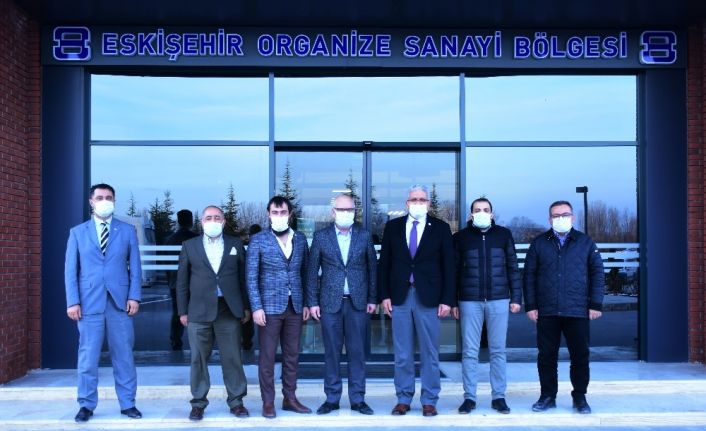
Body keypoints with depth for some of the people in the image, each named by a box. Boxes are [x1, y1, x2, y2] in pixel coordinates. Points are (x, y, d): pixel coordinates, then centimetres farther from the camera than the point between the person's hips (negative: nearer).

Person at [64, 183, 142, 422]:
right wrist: (72, 301, -4)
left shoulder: (127, 230, 8)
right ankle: (86, 405, 14)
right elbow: (71, 270, 5)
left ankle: (127, 404, 13)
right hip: (89, 303, 0)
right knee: (88, 356, 3)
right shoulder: (77, 232, 8)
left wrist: (134, 296, -4)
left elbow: (135, 267, 6)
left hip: (120, 302, 0)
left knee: (124, 355, 5)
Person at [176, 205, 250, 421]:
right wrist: (183, 311, 3)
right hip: (199, 311, 0)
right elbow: (182, 281, 8)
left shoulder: (236, 244, 9)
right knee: (198, 359, 4)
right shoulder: (190, 246, 7)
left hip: (229, 310, 0)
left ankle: (236, 401, 14)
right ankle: (198, 402, 15)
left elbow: (243, 277, 9)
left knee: (233, 358, 3)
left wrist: (246, 307, 5)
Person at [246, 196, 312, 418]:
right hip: (270, 306, -4)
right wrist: (256, 307, -11)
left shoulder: (300, 239, 8)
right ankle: (268, 402, 12)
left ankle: (290, 398, 21)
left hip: (295, 306, 4)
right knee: (267, 356, 2)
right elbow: (251, 277, -5)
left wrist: (306, 303, 7)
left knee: (292, 355, 10)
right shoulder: (258, 240, -3)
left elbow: (305, 272, 11)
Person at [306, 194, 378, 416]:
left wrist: (372, 299, 3)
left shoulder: (364, 236, 5)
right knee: (332, 352, 5)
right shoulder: (321, 236, 2)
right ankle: (332, 398, 15)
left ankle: (357, 399, 13)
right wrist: (312, 302, -1)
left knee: (357, 351, 4)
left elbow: (372, 268, 7)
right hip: (330, 302, 0)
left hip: (358, 302, 1)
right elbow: (312, 271, 4)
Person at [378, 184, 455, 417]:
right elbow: (384, 263, 8)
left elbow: (448, 266, 1)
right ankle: (403, 399, 19)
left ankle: (429, 401, 16)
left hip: (429, 298, -1)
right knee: (402, 354, 7)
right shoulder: (393, 226, 7)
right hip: (399, 297, 1)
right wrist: (384, 295, 1)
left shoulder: (441, 228, 2)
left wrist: (447, 300, -5)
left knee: (429, 353, 5)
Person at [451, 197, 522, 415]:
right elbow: (454, 271, 6)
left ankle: (498, 396, 15)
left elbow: (513, 268, 7)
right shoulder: (461, 237, 5)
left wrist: (516, 297, 2)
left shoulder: (504, 234, 7)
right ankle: (469, 397, 11)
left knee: (498, 350, 5)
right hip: (469, 301, 0)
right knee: (470, 351, 3)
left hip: (499, 300, 1)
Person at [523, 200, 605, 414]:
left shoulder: (585, 242, 7)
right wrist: (530, 305, 0)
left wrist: (596, 304, -1)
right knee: (546, 356, 6)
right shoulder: (539, 243, 8)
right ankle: (547, 396, 18)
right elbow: (529, 275, 7)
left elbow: (597, 273, 6)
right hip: (546, 312, 1)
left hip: (577, 311, -1)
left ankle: (580, 397, 18)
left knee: (580, 356, 3)